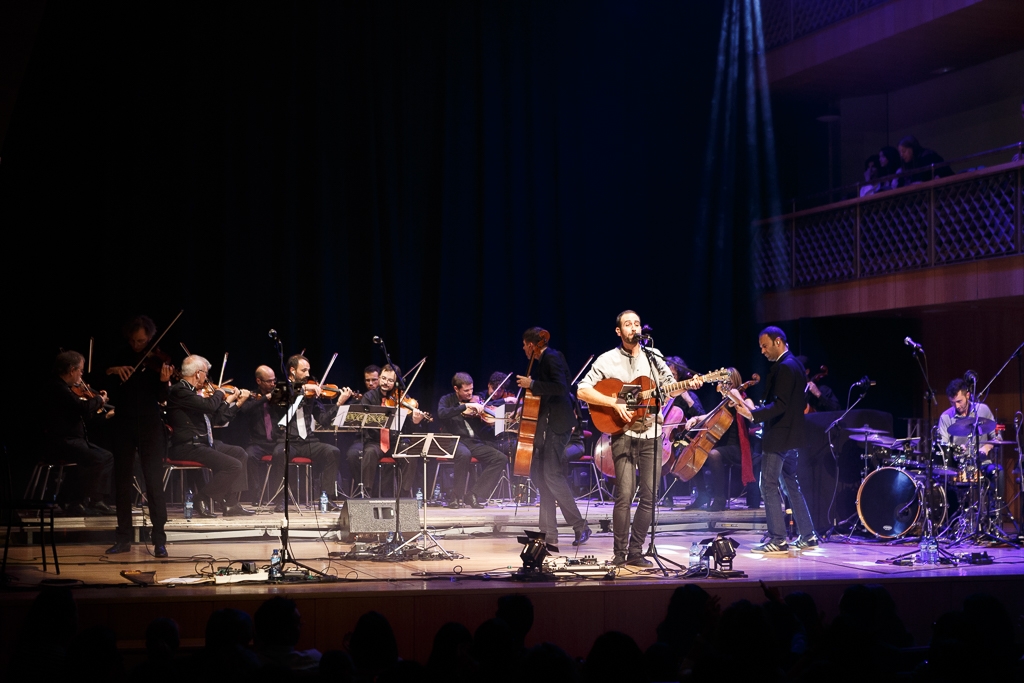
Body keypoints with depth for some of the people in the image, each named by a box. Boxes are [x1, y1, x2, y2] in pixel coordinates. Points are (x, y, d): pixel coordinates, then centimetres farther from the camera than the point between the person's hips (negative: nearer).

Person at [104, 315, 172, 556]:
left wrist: (164, 381, -28)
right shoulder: (120, 357, 7)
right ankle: (123, 538, 15)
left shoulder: (157, 360, -1)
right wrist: (111, 370, -18)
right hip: (123, 425, 3)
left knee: (154, 482, -6)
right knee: (122, 481, 6)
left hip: (150, 427, -3)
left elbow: (162, 398, -8)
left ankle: (159, 540, -3)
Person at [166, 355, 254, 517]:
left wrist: (236, 402, 26)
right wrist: (219, 393, -6)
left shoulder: (192, 391, 15)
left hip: (203, 443, 11)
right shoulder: (179, 390, -15)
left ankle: (232, 504, 15)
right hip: (187, 448, -11)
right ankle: (200, 501, -7)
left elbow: (215, 418, 22)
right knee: (234, 466, -19)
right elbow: (209, 405, -27)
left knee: (239, 453, 21)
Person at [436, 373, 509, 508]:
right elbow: (442, 414, -20)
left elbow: (485, 429, 11)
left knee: (501, 458, -16)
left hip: (475, 442, 5)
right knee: (464, 454, -38)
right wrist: (465, 406, -25)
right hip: (455, 441, -5)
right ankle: (457, 497, -22)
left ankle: (474, 494, -14)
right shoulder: (447, 400, 5)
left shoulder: (476, 401, 13)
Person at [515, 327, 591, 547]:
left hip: (557, 423, -10)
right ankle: (548, 532, 10)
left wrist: (531, 384, -22)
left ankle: (580, 526, -6)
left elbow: (560, 387, -26)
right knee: (539, 473, 7)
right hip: (547, 422, 10)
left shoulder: (552, 358, -13)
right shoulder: (541, 360, 14)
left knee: (552, 474, -13)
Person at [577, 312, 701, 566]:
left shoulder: (653, 357, 10)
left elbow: (671, 388, 16)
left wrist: (686, 385, -6)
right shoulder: (607, 360, -1)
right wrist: (616, 403, -15)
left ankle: (635, 552, 10)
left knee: (649, 495, 1)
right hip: (623, 433, -4)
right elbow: (582, 391, -7)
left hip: (651, 433, 4)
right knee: (625, 494, -11)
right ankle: (619, 553, 0)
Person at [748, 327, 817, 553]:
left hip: (777, 438, -10)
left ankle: (778, 540, -7)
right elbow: (802, 403, 20)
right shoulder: (796, 365, 15)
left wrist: (753, 414, -35)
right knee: (791, 485, 16)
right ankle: (808, 536, 18)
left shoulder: (784, 367, -16)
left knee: (769, 486, -7)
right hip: (792, 437, 10)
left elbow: (779, 405, -25)